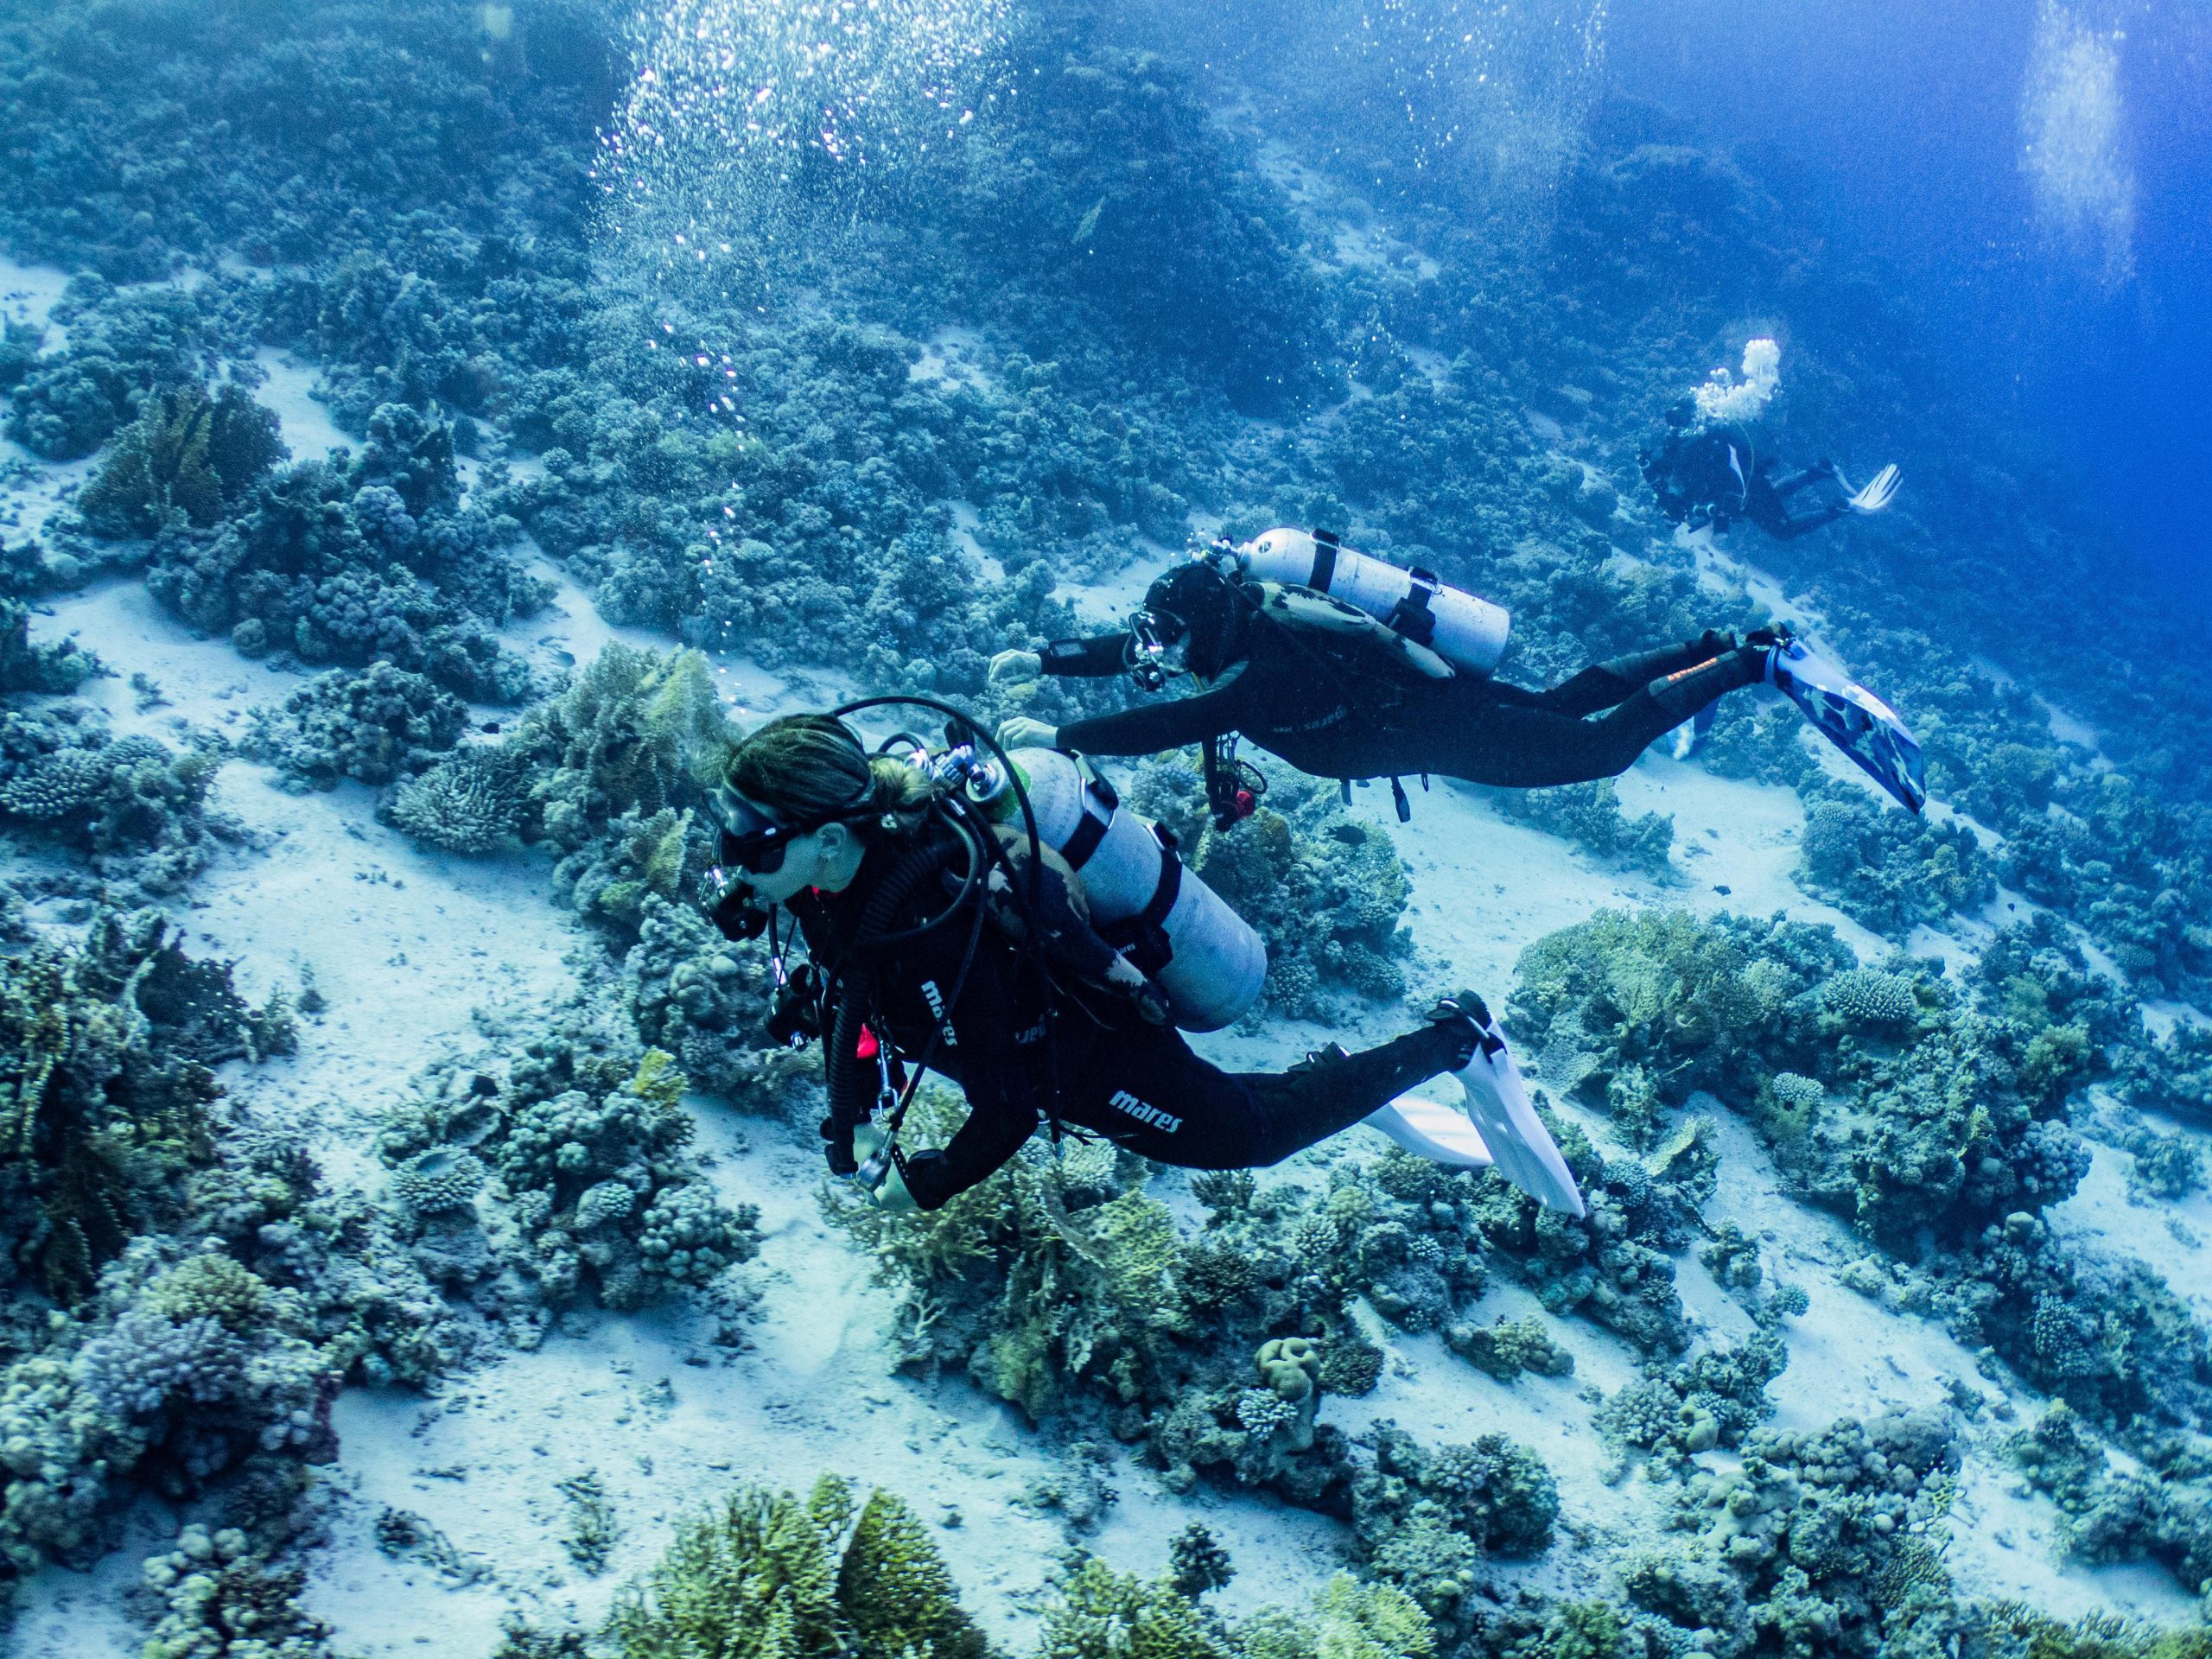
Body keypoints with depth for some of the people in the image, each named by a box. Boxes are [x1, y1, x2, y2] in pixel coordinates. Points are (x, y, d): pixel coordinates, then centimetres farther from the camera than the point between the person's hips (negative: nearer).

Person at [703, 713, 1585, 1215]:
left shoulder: (929, 929, -41)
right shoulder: (835, 870, -17)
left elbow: (1007, 1111, -32)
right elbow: (843, 987, 4)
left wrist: (923, 1185, -17)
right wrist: (855, 1122, -3)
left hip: (1092, 1058, -7)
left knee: (1250, 1131, 14)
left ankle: (1457, 1039, 24)